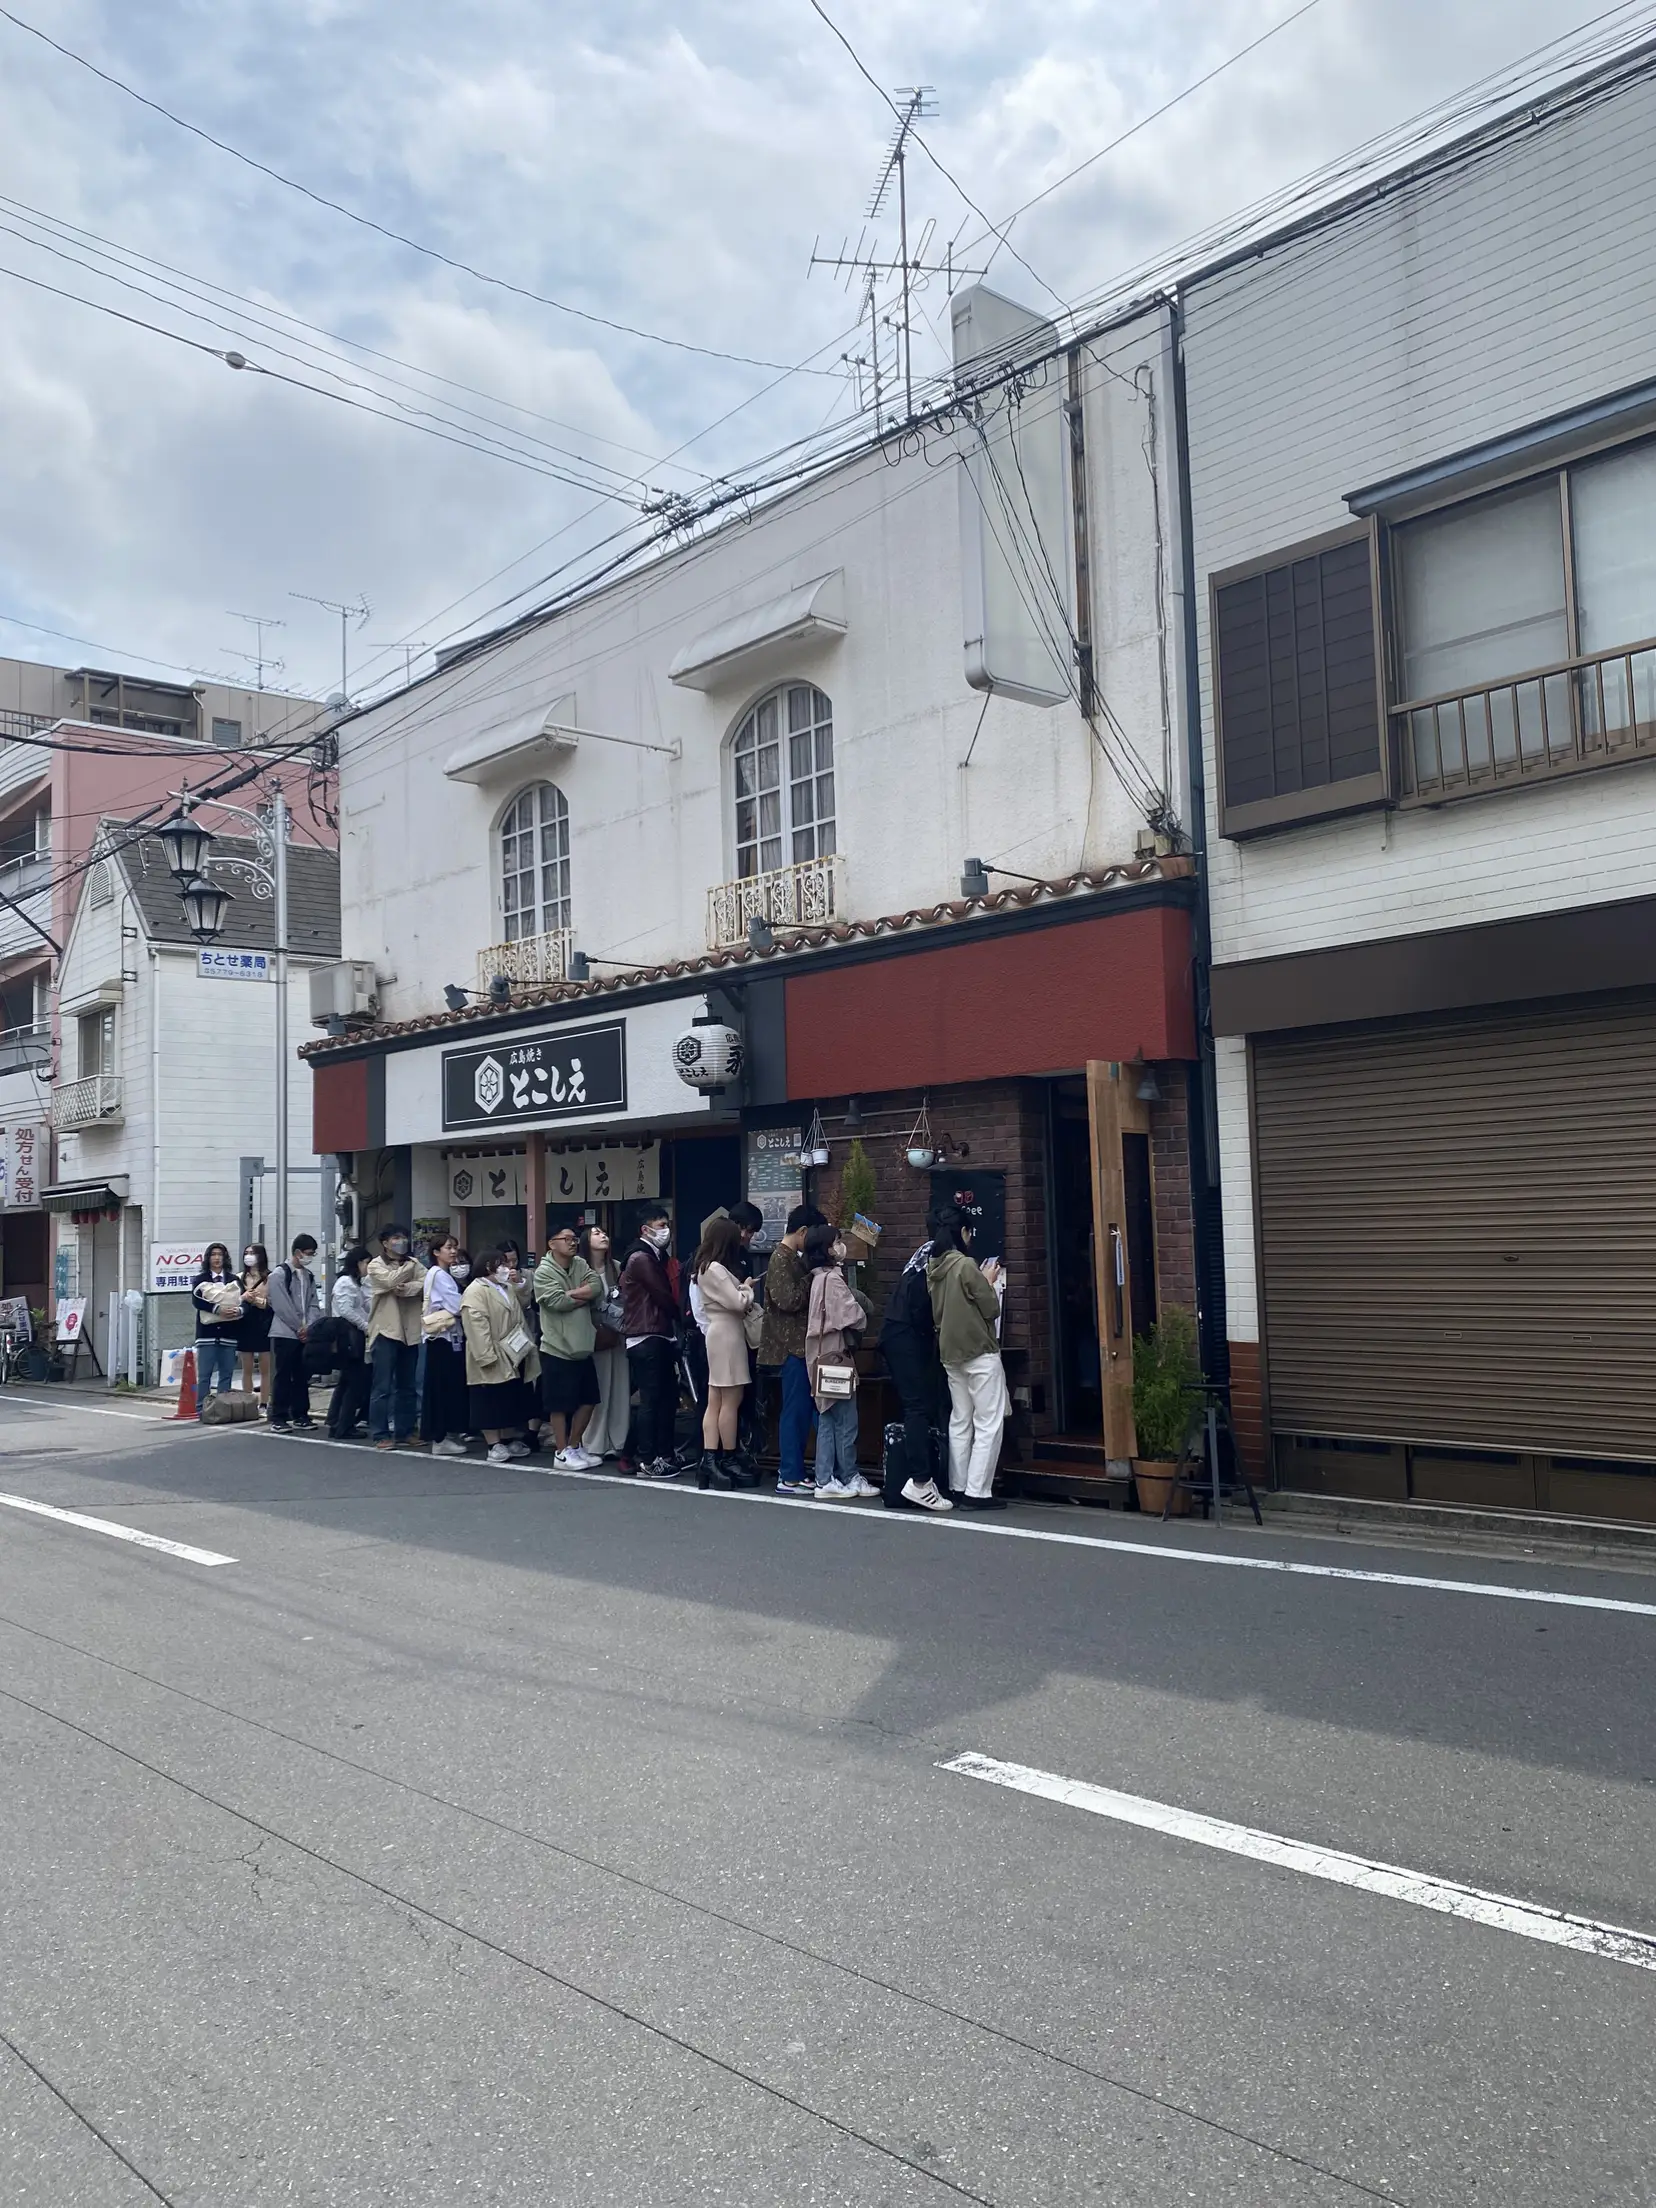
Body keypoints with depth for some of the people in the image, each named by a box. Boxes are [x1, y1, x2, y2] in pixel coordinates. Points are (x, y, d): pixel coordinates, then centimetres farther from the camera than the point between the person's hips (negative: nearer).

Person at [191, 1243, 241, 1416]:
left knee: (226, 1373, 3)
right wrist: (218, 1309, -21)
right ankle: (201, 1409, 0)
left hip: (228, 1332, 2)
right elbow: (196, 1300, -8)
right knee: (204, 1374, -3)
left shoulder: (234, 1280, 12)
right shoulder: (200, 1279, 8)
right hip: (207, 1331, -2)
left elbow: (244, 1300, 5)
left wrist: (239, 1310, -18)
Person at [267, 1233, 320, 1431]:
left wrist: (308, 1326, -7)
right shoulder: (279, 1274, -8)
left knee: (302, 1376, 10)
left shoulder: (308, 1276, 12)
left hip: (305, 1334, 6)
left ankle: (300, 1414, 18)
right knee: (283, 1376, -4)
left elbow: (314, 1304, 9)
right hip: (285, 1334, -6)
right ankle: (278, 1418, 1)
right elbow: (281, 1306, -14)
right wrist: (299, 1327, -10)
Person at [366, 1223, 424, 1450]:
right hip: (385, 1330, -5)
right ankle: (379, 1435, 0)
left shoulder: (414, 1264, 12)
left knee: (407, 1386, 10)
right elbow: (392, 1280, -18)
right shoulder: (375, 1265, 1)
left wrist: (405, 1289, -20)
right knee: (383, 1386, -4)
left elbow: (428, 1284, -5)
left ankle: (404, 1432, 17)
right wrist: (410, 1265, -3)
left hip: (409, 1332, 5)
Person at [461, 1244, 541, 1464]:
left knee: (510, 1399, 13)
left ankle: (507, 1440, 22)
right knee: (490, 1401, -2)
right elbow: (477, 1327, -20)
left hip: (512, 1356, 9)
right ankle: (494, 1445, 2)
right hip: (492, 1359, -9)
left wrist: (526, 1343, 13)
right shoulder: (475, 1291, -13)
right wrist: (487, 1356, -25)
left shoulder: (508, 1289, 16)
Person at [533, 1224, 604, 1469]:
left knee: (588, 1400, 13)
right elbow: (558, 1302, -21)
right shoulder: (544, 1272, -10)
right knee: (560, 1404, 2)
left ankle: (574, 1447, 27)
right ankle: (562, 1453, 13)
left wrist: (571, 1294, -17)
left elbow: (597, 1286, -7)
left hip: (583, 1348, 7)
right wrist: (585, 1296, -7)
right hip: (558, 1349, -7)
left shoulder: (581, 1264, 7)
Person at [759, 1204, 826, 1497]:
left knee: (800, 1410, 12)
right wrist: (811, 1280, -13)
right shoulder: (782, 1259, -14)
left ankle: (793, 1470, 18)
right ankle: (790, 1477, -2)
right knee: (795, 1410, -6)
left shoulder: (792, 1258, 15)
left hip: (800, 1343, 10)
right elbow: (788, 1300, -22)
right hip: (792, 1344, -10)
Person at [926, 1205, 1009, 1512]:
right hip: (979, 1352, -8)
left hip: (951, 1353, 8)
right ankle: (977, 1492, -6)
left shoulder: (932, 1267, 5)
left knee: (960, 1422, 13)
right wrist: (988, 1282, 5)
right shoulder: (966, 1265, -17)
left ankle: (958, 1487, 15)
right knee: (988, 1424, -3)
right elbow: (991, 1309, -12)